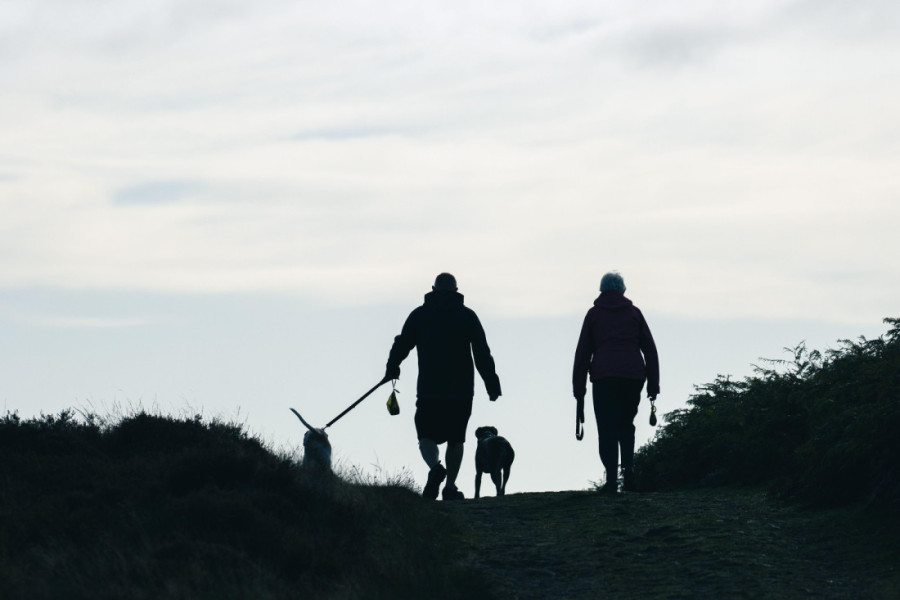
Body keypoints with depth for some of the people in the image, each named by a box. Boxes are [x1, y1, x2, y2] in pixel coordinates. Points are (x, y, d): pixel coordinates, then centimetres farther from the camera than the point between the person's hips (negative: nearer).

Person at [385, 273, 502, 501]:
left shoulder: (419, 314, 5)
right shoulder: (467, 315, 5)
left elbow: (402, 344, 7)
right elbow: (482, 353, 2)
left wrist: (391, 369, 24)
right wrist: (492, 385, 5)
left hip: (429, 388, -1)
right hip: (461, 390, 1)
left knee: (427, 435, 3)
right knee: (456, 439, 12)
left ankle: (435, 467, -26)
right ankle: (450, 486, 6)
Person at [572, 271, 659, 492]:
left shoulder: (594, 314, 11)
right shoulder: (634, 312, 13)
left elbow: (582, 352, 7)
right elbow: (650, 349, 9)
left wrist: (579, 389, 8)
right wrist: (653, 384, 10)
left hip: (604, 377, -2)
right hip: (633, 376, 2)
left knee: (607, 429, -1)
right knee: (626, 424, 18)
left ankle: (611, 478, -11)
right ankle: (628, 468, -2)